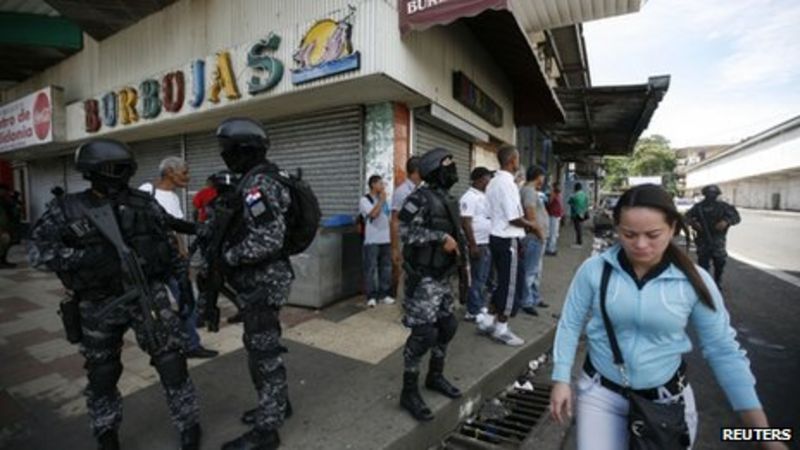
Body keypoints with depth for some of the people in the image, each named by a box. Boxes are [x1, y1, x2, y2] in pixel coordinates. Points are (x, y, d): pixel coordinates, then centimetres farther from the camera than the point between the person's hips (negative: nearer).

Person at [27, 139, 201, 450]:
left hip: (147, 295, 0)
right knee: (102, 372, 16)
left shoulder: (146, 205, 1)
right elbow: (38, 251, -11)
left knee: (170, 360, -2)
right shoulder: (66, 210, -2)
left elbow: (169, 248, 7)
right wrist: (85, 258, -25)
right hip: (97, 305, 1)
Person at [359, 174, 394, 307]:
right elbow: (373, 214, -21)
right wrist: (381, 200, -11)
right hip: (372, 240, -7)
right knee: (371, 268, -3)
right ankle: (371, 296, 3)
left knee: (386, 267, 9)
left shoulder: (383, 200, 17)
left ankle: (384, 294, 18)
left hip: (385, 239, 7)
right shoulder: (365, 200, -5)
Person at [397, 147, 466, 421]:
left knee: (447, 327, 16)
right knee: (424, 333, -7)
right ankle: (409, 392, 9)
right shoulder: (421, 198, -15)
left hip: (443, 277, 9)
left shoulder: (449, 200, 13)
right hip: (423, 278, -9)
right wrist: (441, 237, -24)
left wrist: (459, 242, 6)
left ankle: (435, 377, 35)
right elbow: (406, 231, -23)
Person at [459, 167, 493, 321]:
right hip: (478, 244, -9)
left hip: (489, 243, 9)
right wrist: (473, 245, -22)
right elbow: (465, 223, -20)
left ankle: (481, 306, 29)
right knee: (477, 278, -1)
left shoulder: (484, 196, 13)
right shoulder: (469, 197, -14)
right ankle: (472, 312, 10)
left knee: (483, 278, 17)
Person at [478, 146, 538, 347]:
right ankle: (501, 328, 16)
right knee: (511, 283, 4)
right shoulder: (508, 183, -19)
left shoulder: (493, 182, 11)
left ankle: (488, 320, 25)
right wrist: (530, 224, -3)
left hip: (496, 236, 9)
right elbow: (514, 218, -21)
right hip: (508, 240, -9)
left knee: (502, 281, 19)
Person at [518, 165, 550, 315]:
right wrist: (540, 233, -15)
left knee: (536, 271, 17)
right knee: (530, 271, -5)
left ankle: (535, 298, 28)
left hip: (537, 237, 11)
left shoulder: (532, 191, 18)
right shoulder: (529, 191, -15)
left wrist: (541, 233, 15)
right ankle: (526, 302, 2)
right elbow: (531, 216, -22)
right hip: (534, 237, -11)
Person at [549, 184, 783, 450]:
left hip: (667, 398, 1)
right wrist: (561, 380, -8)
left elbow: (723, 351, -4)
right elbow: (570, 324, -7)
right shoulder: (594, 269, -15)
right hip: (600, 392, -1)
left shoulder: (695, 281, -12)